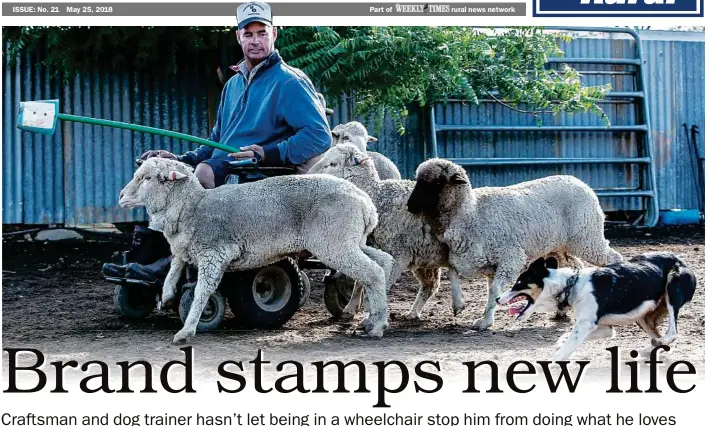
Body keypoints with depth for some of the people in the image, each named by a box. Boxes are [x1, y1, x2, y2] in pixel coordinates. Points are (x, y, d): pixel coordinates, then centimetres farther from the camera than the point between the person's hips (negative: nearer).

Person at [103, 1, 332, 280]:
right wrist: (181, 160, 11)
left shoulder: (289, 82, -4)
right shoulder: (234, 84, 22)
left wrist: (269, 153, -23)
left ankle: (172, 261, -30)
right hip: (221, 171, 8)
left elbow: (320, 135, -15)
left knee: (204, 173, -33)